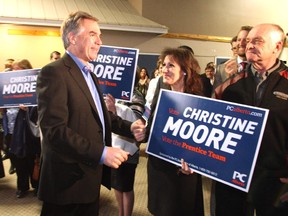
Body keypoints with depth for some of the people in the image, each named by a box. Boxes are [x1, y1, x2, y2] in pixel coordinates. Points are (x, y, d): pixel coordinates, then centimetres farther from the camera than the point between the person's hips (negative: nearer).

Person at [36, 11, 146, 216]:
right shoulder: (54, 72, -16)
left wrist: (130, 127, 1)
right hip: (68, 180, -9)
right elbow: (54, 130, -25)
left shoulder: (90, 75, 16)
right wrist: (101, 153, -28)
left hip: (90, 177, 9)